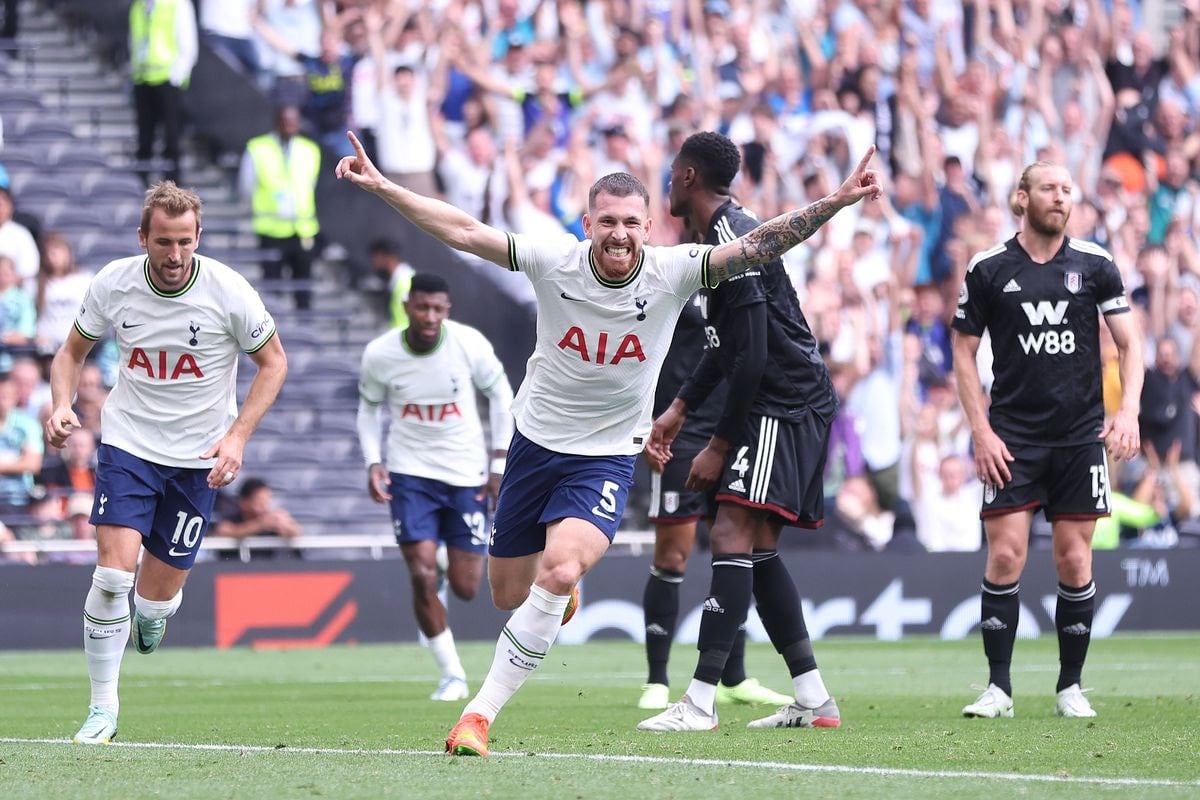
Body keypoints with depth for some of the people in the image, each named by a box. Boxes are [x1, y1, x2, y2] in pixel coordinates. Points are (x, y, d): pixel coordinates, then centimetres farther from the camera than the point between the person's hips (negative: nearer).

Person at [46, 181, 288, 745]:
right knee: (114, 571, -17)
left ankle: (153, 613, 42)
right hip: (127, 441, 0)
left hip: (197, 457, 0)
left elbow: (272, 361, -2)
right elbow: (73, 349, 7)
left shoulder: (228, 291, -15)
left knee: (158, 595, 2)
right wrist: (62, 405, -13)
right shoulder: (112, 284, -10)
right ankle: (102, 709, -5)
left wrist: (238, 435, -13)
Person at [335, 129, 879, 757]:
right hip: (535, 443, 2)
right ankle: (561, 590, 52)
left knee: (558, 574, -26)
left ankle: (480, 713, -19)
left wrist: (835, 202, -27)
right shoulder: (554, 263, -13)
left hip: (607, 459, -2)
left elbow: (759, 246, -17)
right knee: (508, 594, 12)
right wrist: (382, 187, -16)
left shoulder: (673, 272, -13)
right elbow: (464, 233, -11)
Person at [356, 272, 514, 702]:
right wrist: (373, 463, -7)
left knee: (466, 588, 1)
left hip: (466, 473, 0)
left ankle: (457, 559, 41)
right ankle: (452, 676, 3)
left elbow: (500, 393, 2)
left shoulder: (470, 344, -14)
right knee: (422, 577, -13)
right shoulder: (379, 355, -12)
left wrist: (499, 461, -1)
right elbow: (368, 407, 7)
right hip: (409, 473, 0)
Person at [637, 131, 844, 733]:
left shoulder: (732, 239, -15)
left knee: (733, 534, -18)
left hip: (784, 406, -11)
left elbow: (753, 356, -20)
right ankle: (813, 700, 11)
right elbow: (726, 346, 29)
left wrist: (720, 446, -15)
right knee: (757, 549, 10)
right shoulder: (730, 233, 18)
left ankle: (700, 702, -25)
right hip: (793, 408, 11)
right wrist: (679, 410, 25)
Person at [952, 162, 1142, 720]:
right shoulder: (987, 270, 1)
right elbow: (964, 352, 6)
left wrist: (1128, 411, -10)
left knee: (1074, 562, 1)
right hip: (1012, 437, -1)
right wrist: (981, 431, -3)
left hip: (1081, 437, 1)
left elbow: (1129, 342, 6)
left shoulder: (1094, 265, 4)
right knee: (1004, 557, -9)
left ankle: (1070, 688, 11)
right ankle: (998, 688, -2)